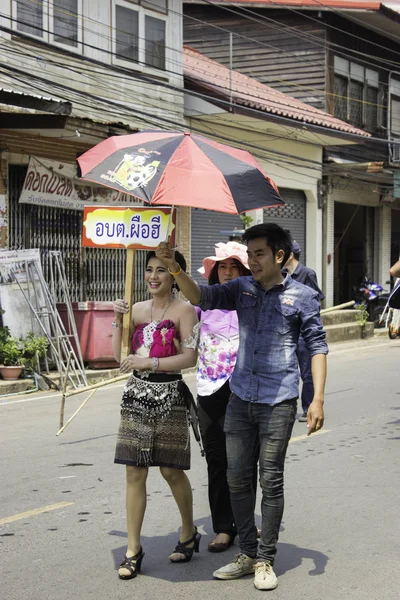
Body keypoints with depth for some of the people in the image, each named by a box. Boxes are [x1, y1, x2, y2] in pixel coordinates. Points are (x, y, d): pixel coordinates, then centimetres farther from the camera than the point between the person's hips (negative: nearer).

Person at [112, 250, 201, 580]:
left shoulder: (184, 310, -4)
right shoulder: (138, 310, 10)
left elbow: (190, 357, -13)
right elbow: (120, 354, 9)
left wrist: (149, 362, -18)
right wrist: (118, 319, -2)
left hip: (168, 395, -5)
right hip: (137, 393, 5)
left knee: (171, 470, 4)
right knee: (135, 471, 3)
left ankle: (189, 534, 27)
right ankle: (133, 549, 8)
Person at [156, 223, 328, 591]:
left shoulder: (302, 296, -1)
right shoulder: (242, 289, 9)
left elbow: (317, 347, -1)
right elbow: (202, 297, -2)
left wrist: (318, 399, -9)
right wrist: (174, 268, -20)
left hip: (278, 402, -4)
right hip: (240, 398, 4)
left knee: (271, 481, 1)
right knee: (237, 478, 8)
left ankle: (266, 560, 12)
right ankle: (248, 554, 21)